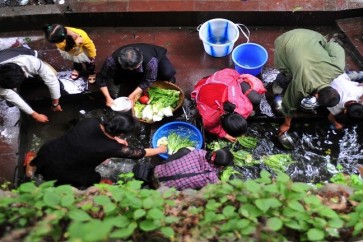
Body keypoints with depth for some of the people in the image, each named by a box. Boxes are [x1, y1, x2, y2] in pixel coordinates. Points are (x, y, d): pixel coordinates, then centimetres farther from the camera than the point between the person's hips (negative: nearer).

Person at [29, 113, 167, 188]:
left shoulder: (92, 122, -13)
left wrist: (114, 139, 11)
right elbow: (139, 153, -8)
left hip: (47, 151, 5)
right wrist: (160, 150, 7)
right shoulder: (111, 148, -24)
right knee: (94, 179, 17)